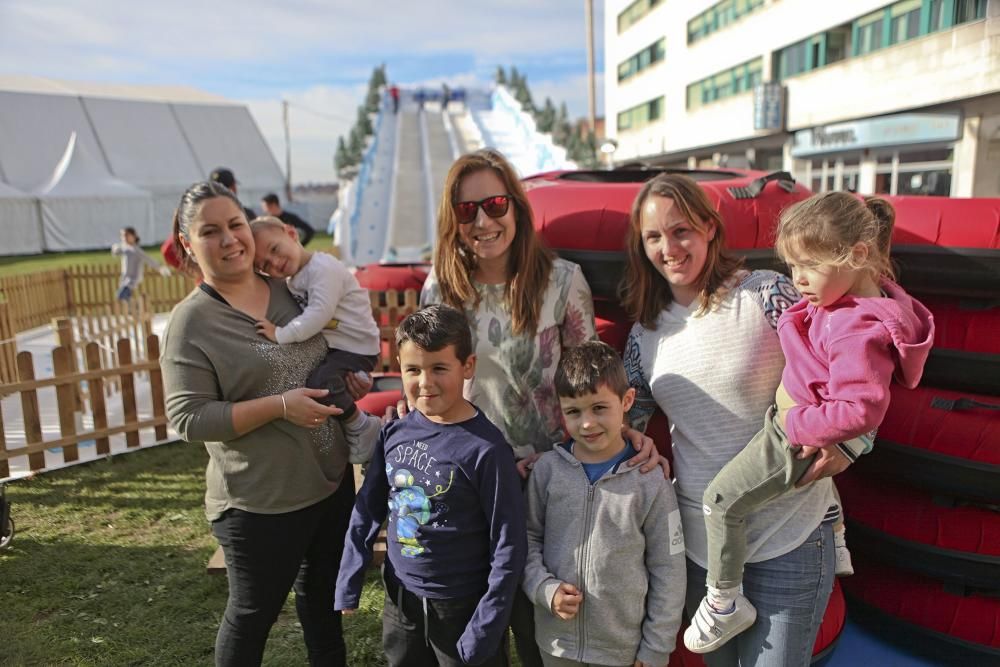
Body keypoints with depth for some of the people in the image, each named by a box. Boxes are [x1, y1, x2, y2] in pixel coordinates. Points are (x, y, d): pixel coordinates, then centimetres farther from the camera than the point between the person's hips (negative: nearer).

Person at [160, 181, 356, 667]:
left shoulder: (288, 290, 3)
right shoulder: (191, 322, -14)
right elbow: (189, 418, -17)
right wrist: (280, 406, -25)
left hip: (333, 480, 6)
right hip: (261, 502, -6)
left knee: (324, 592, 25)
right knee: (254, 610, 14)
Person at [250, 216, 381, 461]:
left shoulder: (323, 268, -20)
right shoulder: (292, 280, 11)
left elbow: (319, 313, -31)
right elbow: (304, 316, 11)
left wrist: (281, 334, -32)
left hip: (356, 347, -10)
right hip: (330, 344, 10)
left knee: (320, 383, -28)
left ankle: (362, 427, -5)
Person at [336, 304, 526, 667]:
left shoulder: (485, 448, -22)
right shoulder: (396, 431, -6)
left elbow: (509, 548, -17)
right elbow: (369, 507, 6)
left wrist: (485, 631, -15)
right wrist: (348, 581, 6)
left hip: (462, 607, -5)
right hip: (399, 597, 5)